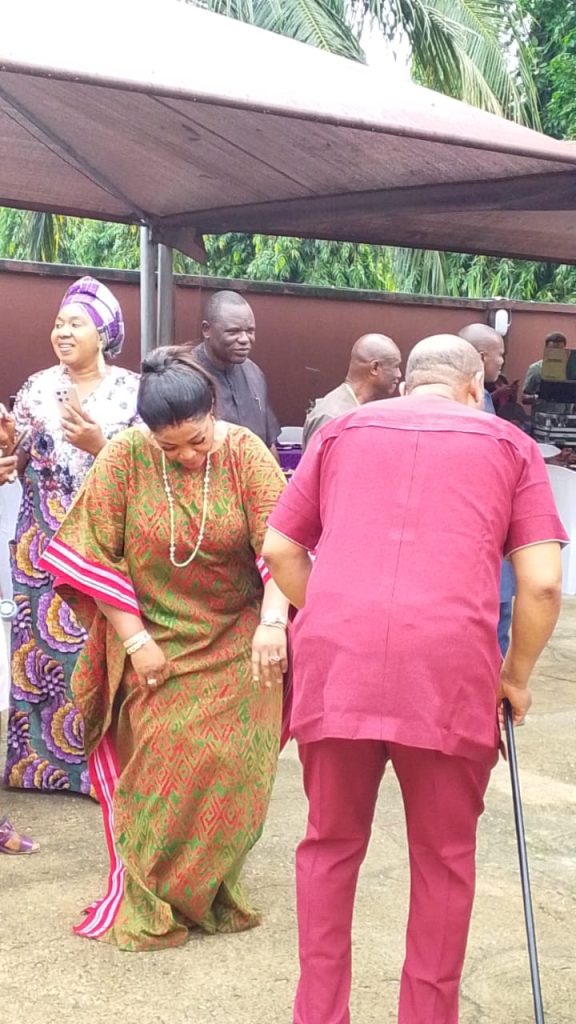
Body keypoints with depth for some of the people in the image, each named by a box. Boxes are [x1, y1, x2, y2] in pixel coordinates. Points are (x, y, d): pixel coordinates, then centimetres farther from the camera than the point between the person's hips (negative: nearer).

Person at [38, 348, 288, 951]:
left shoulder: (246, 455, -12)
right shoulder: (125, 458, -13)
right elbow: (94, 556, -11)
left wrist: (272, 621, -34)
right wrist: (136, 640, -13)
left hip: (234, 647, 1)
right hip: (154, 645, 0)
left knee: (227, 769, 3)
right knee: (154, 771, 3)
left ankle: (209, 891, 25)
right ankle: (145, 902, 21)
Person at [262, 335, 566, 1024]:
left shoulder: (340, 431, 21)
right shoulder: (509, 443, 16)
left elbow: (279, 550, 17)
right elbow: (542, 583, 6)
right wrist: (517, 675, 19)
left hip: (334, 663, 2)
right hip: (450, 669, -1)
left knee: (331, 845, 19)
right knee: (443, 859, 16)